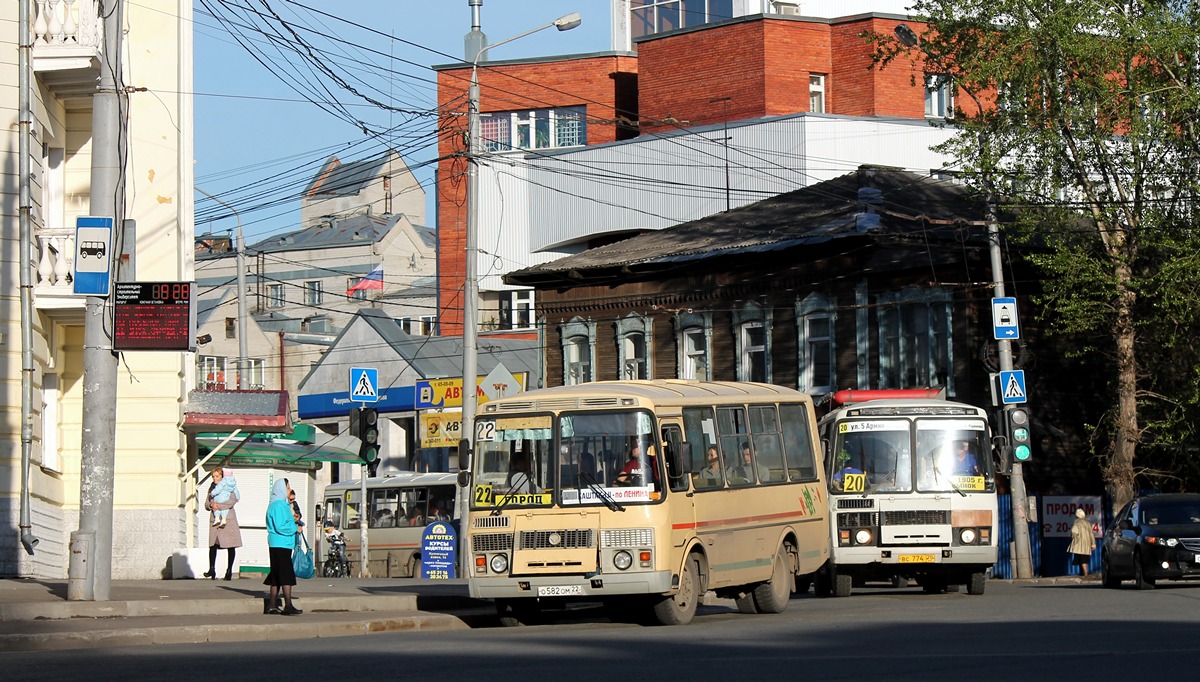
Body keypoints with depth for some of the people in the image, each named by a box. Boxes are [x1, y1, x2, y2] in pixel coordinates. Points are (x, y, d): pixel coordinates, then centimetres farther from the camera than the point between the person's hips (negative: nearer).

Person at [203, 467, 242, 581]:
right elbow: (206, 504, 11)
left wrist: (219, 505, -19)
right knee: (213, 544, -10)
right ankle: (212, 569, -14)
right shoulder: (212, 489, 15)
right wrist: (211, 505, -12)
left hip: (228, 520, -4)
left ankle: (229, 570, 4)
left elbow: (233, 501, -16)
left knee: (231, 546, -1)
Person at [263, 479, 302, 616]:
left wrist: (292, 520, 10)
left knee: (276, 577, 11)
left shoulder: (282, 504, 18)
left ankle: (272, 605, 15)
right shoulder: (278, 505, -14)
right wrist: (295, 528, -10)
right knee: (287, 575, -11)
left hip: (283, 544, 10)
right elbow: (280, 527, -20)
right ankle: (288, 606, -13)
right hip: (280, 544, -10)